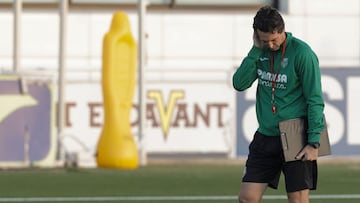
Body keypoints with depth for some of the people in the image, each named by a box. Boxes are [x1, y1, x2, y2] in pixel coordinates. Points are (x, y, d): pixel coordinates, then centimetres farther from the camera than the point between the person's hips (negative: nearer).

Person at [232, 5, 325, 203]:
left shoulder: (302, 53, -12)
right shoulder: (262, 51, 7)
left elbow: (315, 100, -12)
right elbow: (239, 83, -2)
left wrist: (314, 142, -17)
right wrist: (256, 50, -9)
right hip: (265, 137, 6)